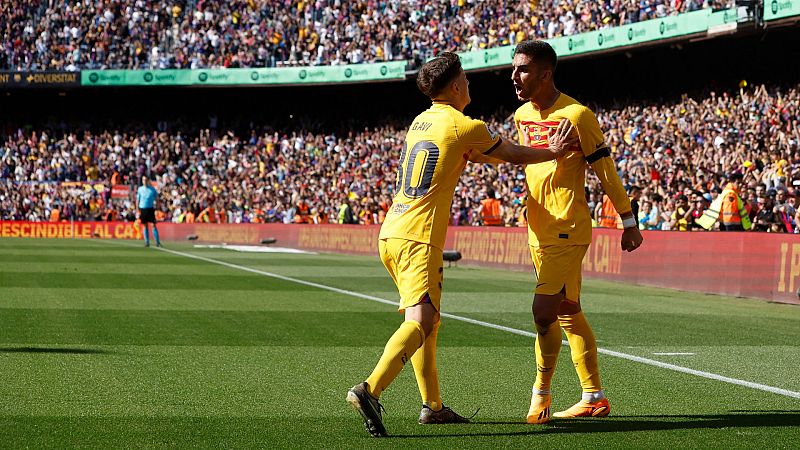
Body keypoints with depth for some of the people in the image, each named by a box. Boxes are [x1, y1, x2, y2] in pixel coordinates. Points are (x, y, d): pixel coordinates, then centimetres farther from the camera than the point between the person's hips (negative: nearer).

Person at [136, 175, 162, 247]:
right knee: (145, 225, 5)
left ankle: (157, 242, -6)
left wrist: (156, 206, -2)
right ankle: (147, 242, 10)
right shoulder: (140, 189, 5)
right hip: (143, 209, 2)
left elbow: (156, 198, 8)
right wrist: (137, 210, 4)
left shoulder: (152, 189, 1)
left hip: (150, 208, -2)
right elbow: (137, 200, 10)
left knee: (154, 225, -7)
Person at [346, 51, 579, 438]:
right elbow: (514, 156, 7)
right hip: (418, 239, -9)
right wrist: (554, 152, 26)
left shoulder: (422, 121, 19)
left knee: (428, 319, 18)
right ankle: (369, 390, -35)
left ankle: (432, 405, 21)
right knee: (420, 321, -17)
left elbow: (475, 155, 32)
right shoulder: (464, 126, -6)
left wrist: (545, 149, 38)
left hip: (391, 233, 9)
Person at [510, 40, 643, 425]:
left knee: (544, 309, -15)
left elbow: (605, 170, -8)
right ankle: (594, 397, 18)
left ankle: (541, 393, -1)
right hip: (539, 231, 8)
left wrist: (629, 223, -5)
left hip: (568, 229, -8)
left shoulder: (576, 115, -13)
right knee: (568, 312, 11)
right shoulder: (521, 115, 9)